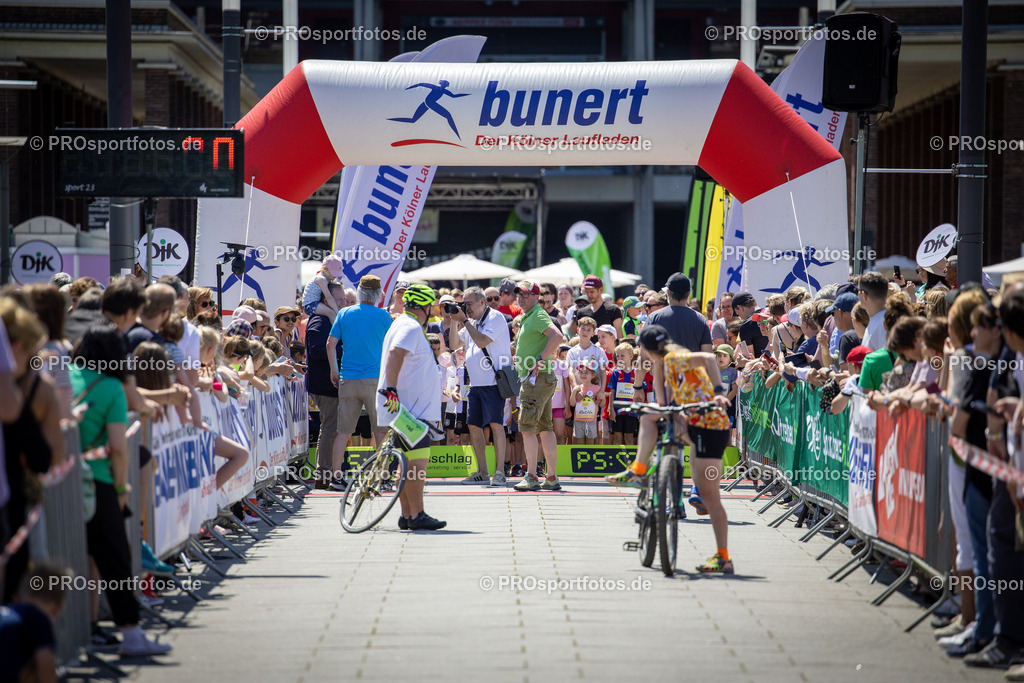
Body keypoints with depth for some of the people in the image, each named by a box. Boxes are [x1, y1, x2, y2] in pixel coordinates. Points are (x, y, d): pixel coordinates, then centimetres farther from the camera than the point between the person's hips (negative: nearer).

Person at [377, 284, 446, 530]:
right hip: (410, 408, -11)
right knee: (418, 459, -13)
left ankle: (407, 515, 14)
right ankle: (416, 516, -15)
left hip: (412, 406, 11)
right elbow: (394, 354, -28)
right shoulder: (411, 327, -12)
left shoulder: (403, 324, 20)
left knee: (409, 462, 12)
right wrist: (391, 389, -34)